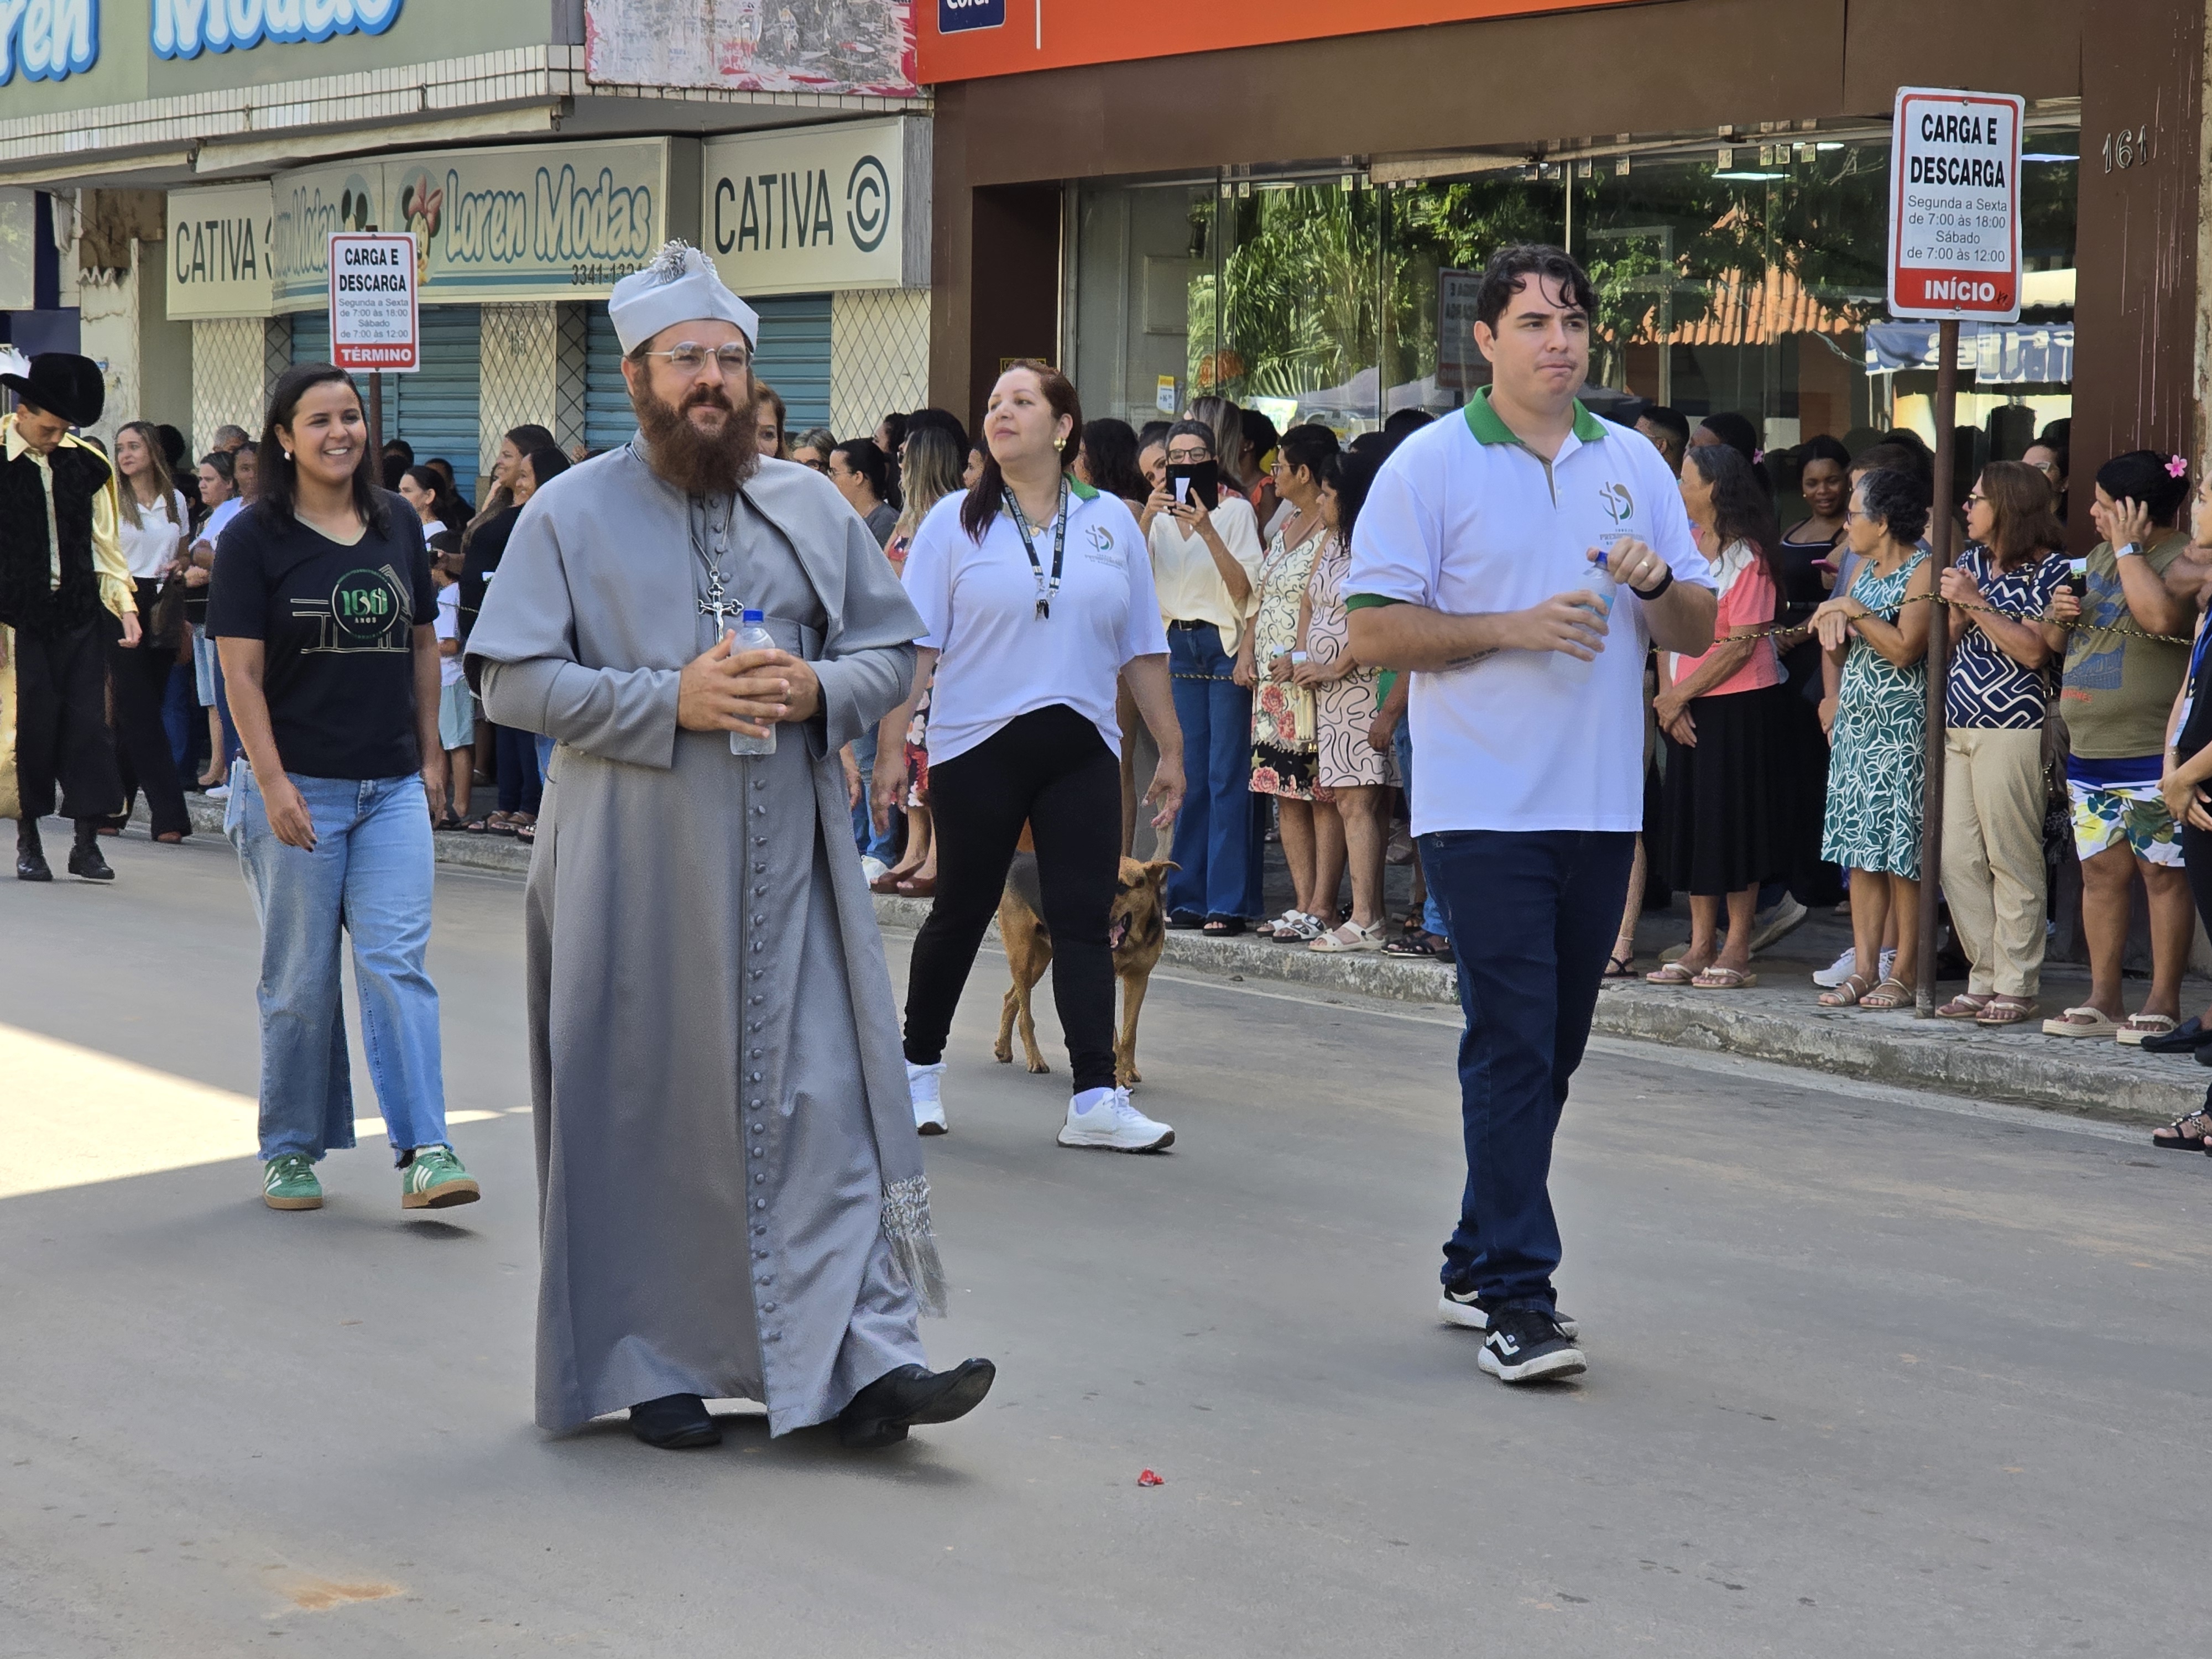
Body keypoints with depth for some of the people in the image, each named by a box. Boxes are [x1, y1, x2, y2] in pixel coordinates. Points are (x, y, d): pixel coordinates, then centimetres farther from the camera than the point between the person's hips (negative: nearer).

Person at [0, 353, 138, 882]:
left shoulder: (86, 464, 7)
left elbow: (104, 542, 14)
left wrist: (125, 604, 3)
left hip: (80, 619, 3)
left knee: (88, 722, 0)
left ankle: (87, 842, 5)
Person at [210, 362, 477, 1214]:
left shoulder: (398, 524, 8)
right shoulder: (253, 538, -4)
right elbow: (242, 672, -8)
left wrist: (432, 754, 13)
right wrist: (272, 784, -15)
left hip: (393, 788, 3)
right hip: (297, 786, -3)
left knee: (398, 962, -6)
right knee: (300, 979, 5)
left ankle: (424, 1151, -8)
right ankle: (291, 1151, 19)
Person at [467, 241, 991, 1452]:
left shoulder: (812, 508, 11)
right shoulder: (572, 514, 2)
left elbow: (893, 651, 13)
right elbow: (512, 680, -5)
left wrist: (817, 690, -9)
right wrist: (670, 700, -16)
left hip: (788, 863, 2)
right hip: (634, 865, -2)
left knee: (823, 1095, -4)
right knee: (645, 1112, 3)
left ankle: (867, 1356, -4)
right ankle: (655, 1366, 15)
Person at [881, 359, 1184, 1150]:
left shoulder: (1110, 521, 9)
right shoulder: (956, 521, 2)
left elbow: (1142, 647, 13)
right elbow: (915, 645, -2)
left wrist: (1170, 748, 11)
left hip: (1082, 752, 2)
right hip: (978, 749, -2)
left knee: (1084, 921, -3)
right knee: (961, 914, 7)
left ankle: (1095, 1100, -5)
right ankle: (919, 1069, 25)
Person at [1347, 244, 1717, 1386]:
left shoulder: (1634, 464, 12)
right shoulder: (1429, 466, -2)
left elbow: (1698, 630, 12)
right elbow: (1373, 629, -7)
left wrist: (1654, 584, -10)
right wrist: (1514, 627, -16)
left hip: (1601, 807, 5)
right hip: (1483, 807, -5)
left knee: (1550, 1049, 11)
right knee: (1512, 1047, -10)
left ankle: (1478, 1263, 23)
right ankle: (1514, 1300, -9)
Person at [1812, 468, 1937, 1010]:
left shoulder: (1923, 571, -9)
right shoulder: (1865, 569, 17)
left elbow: (1906, 648, -19)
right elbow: (1835, 641, 21)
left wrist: (1855, 612, -13)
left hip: (1902, 727, -8)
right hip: (1855, 722, 8)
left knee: (1903, 851, -6)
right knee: (1860, 849, 6)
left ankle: (1904, 971, -2)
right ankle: (1863, 967, 7)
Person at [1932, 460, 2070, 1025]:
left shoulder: (2051, 569, -4)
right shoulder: (1971, 562, 16)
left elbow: (2034, 650, -15)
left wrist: (1977, 603, -15)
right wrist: (1954, 610, -3)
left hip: (2011, 728, -7)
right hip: (1956, 725, 7)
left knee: (2011, 859, -4)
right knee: (1957, 860, 5)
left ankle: (2015, 985, 1)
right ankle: (1984, 978, 13)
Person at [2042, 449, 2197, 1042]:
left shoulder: (2184, 559, -10)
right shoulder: (2099, 556, 16)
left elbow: (2161, 617, -30)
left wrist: (2128, 548, -18)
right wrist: (2062, 613, 7)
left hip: (2152, 751, -8)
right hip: (2089, 749, 8)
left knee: (2163, 873, -2)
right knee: (2101, 871, 9)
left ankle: (2164, 1002, 2)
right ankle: (2103, 998, 14)